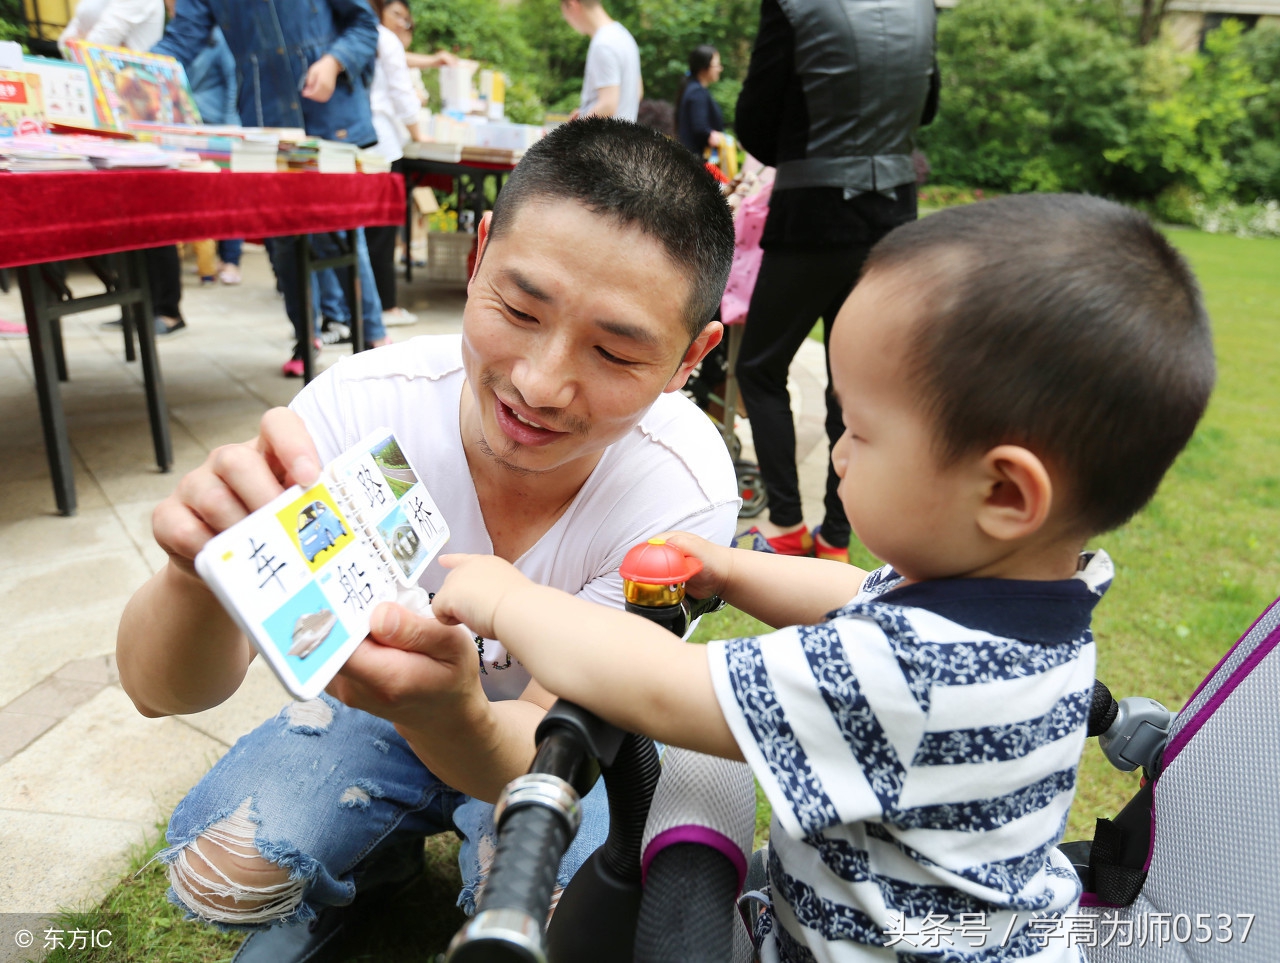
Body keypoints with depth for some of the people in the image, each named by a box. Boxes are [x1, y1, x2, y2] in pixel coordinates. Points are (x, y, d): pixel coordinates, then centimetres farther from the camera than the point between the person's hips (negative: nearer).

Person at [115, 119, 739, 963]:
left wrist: (451, 712, -50)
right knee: (220, 871, -18)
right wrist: (204, 579, -50)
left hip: (555, 732, 0)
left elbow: (545, 751, -27)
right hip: (384, 697, 2)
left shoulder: (683, 493, -31)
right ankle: (373, 858, 15)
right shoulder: (361, 404, -28)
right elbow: (162, 692, -26)